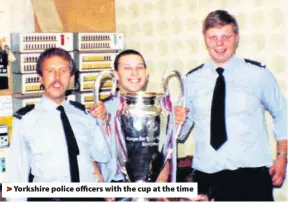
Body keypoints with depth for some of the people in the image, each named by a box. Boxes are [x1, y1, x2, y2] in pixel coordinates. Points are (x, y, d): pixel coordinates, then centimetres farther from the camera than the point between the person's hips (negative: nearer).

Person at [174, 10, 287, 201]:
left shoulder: (258, 73, 1)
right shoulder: (192, 79, 6)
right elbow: (182, 130, 11)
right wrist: (178, 121, -11)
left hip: (252, 173, -1)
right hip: (206, 176, 2)